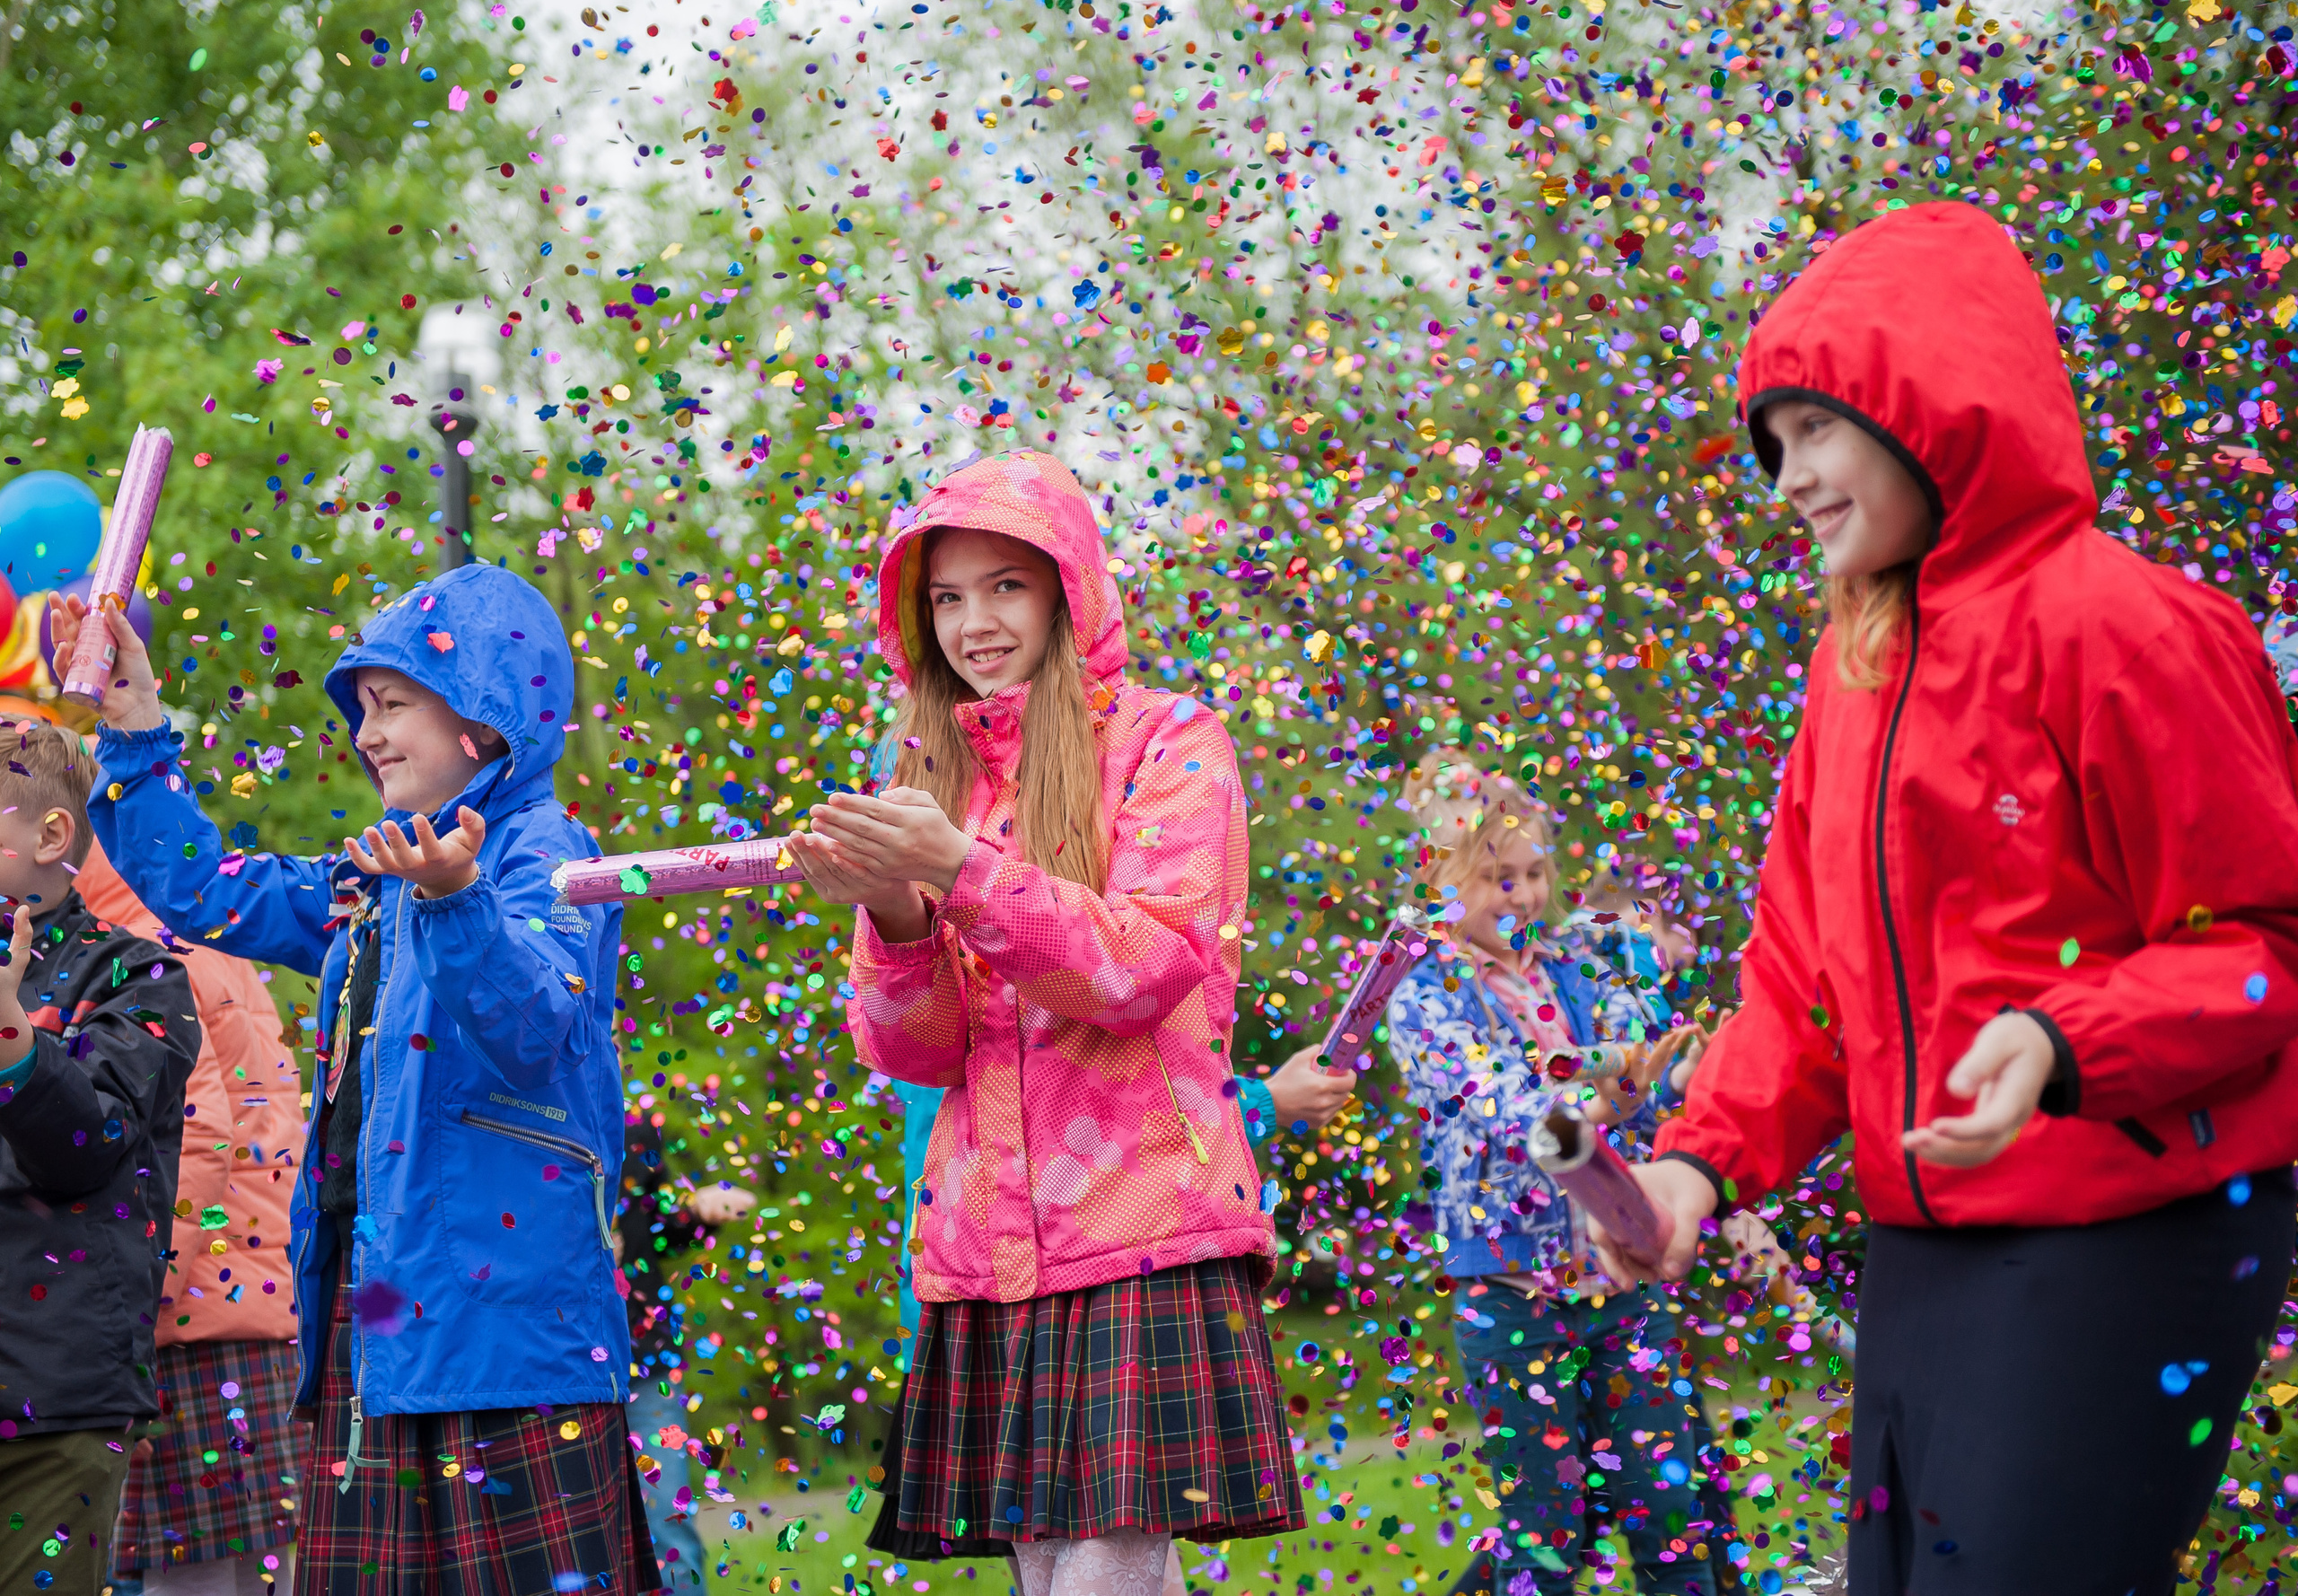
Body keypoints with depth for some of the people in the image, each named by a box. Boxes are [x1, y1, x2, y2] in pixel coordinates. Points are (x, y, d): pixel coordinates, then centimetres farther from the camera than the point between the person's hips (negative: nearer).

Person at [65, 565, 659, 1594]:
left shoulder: (538, 851, -5)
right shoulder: (371, 883, 20)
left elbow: (536, 1026, -23)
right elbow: (202, 894, 29)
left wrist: (452, 897, -39)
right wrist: (133, 722, 24)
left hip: (503, 1306, -8)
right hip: (368, 1309, 8)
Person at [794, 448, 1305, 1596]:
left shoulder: (1169, 747, 1)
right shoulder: (934, 780, 15)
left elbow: (1146, 967, -11)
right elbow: (911, 1050, 9)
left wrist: (962, 872, -20)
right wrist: (890, 915, -12)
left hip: (1139, 1227, -5)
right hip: (990, 1243, 5)